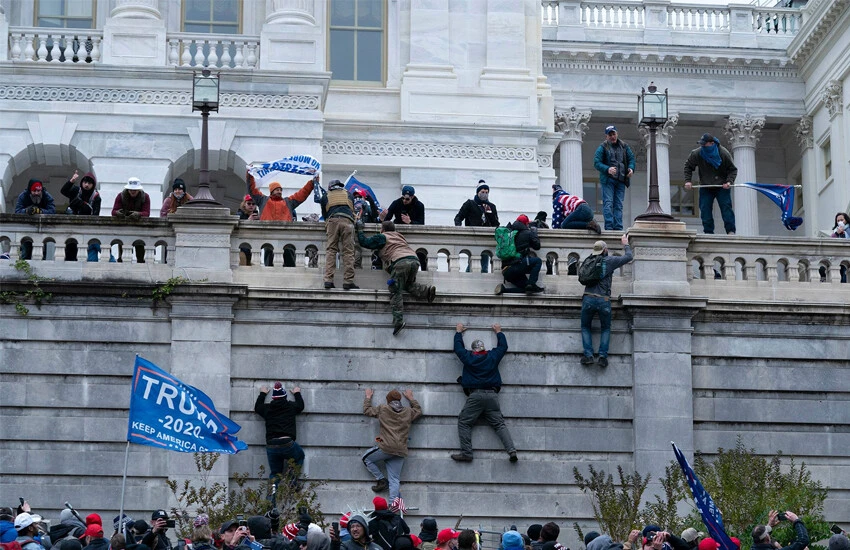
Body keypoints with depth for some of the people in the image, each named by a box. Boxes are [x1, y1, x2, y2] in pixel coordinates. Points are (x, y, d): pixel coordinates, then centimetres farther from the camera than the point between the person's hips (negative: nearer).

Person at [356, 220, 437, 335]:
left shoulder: (382, 237, 16)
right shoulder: (399, 236, 34)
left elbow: (364, 242, 17)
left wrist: (360, 229, 31)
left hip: (400, 262, -6)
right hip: (414, 260, 6)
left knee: (395, 292, -5)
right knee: (409, 284, 27)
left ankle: (398, 321, -18)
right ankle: (427, 291, -1)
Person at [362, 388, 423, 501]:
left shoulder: (382, 409, 4)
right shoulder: (408, 412, 12)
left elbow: (367, 410, 20)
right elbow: (419, 411, 35)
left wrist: (368, 397, 35)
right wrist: (411, 398, 45)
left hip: (386, 448, -4)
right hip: (400, 452, 4)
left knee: (366, 458, 20)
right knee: (394, 480, 3)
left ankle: (381, 480, 10)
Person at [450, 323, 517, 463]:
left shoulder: (468, 357, 7)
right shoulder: (493, 356, 12)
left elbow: (458, 347, 25)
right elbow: (503, 346, 30)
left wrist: (459, 332, 42)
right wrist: (498, 332, 46)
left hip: (475, 395, -3)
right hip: (492, 395, 3)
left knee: (464, 422, 2)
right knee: (499, 424, 2)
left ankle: (466, 453, -11)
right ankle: (511, 450, -14)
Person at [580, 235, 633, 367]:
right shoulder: (610, 261, 1)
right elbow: (628, 257, 10)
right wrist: (626, 244, 28)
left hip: (588, 298, 2)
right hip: (603, 300, -2)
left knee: (585, 327, 16)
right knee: (606, 328, 16)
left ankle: (588, 355, -1)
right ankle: (603, 356, 1)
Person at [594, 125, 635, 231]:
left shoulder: (624, 146, 12)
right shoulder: (602, 147, 0)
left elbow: (631, 158, 17)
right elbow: (596, 162, -7)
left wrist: (631, 168, -5)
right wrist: (607, 169, -23)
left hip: (621, 180, 4)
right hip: (608, 180, -4)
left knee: (619, 205, 4)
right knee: (608, 203, -10)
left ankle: (618, 228, 5)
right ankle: (609, 226, -13)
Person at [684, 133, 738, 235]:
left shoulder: (724, 153, -13)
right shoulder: (696, 154, -9)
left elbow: (733, 169, -4)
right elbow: (688, 166, 7)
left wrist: (729, 182, -20)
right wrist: (688, 180, -4)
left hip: (722, 187, -2)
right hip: (705, 187, 2)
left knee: (726, 207, -9)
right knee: (705, 209, -4)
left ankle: (730, 231, -7)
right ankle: (708, 232, 1)